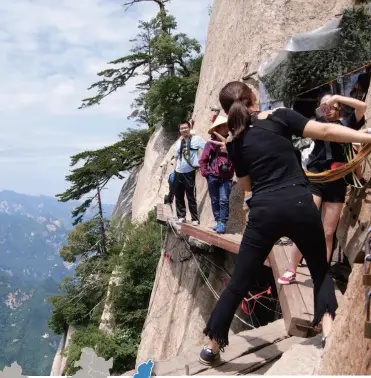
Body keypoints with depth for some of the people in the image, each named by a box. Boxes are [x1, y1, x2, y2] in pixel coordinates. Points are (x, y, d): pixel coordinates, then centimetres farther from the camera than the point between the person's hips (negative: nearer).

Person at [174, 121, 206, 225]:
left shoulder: (196, 139, -5)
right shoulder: (179, 142, 12)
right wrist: (174, 171, 11)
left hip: (189, 172, -5)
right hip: (178, 173, 5)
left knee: (191, 197, -2)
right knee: (178, 196, 9)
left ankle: (195, 219, 5)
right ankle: (181, 216, 20)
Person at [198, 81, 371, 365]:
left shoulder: (235, 142, 10)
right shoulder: (280, 117, 3)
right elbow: (325, 131, -7)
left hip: (264, 211, 1)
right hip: (300, 205, -1)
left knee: (239, 283, 11)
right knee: (320, 268, 23)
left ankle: (212, 348, 21)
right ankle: (328, 330, 7)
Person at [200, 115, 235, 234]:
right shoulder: (211, 143, -2)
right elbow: (203, 160, 1)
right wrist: (205, 173, -3)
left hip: (226, 178, 0)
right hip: (213, 177, 0)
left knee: (224, 200, -7)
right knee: (215, 201, 9)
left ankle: (222, 223, -2)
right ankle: (218, 222, 20)